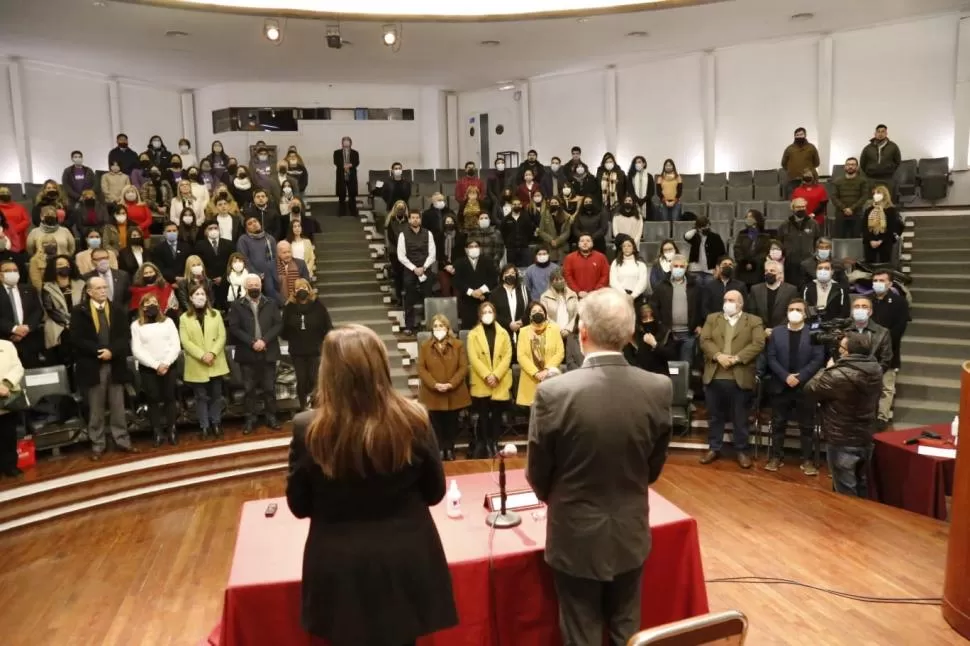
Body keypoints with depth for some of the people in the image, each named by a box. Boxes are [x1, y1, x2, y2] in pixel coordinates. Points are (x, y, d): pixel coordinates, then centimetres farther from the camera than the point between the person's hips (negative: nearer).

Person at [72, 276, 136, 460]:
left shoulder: (117, 310, 9)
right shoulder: (79, 311, -1)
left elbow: (124, 337, 2)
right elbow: (77, 339, -10)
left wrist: (111, 351, -15)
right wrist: (98, 351, -18)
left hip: (115, 364, 3)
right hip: (92, 366, -3)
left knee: (118, 407, 9)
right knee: (95, 409, 5)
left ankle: (122, 441, 16)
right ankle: (97, 445, 14)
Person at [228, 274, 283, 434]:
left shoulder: (271, 304, 7)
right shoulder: (237, 305, 2)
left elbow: (279, 324, -1)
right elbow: (234, 328, -6)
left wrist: (264, 340, -13)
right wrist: (252, 342, -16)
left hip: (268, 353, 1)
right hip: (247, 354, -1)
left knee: (269, 388, 7)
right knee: (249, 389, 5)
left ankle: (271, 417, 18)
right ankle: (250, 419, 14)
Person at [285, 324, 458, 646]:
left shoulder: (308, 429, -17)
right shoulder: (413, 419, -16)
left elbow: (298, 506, -3)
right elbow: (435, 492, -1)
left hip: (339, 568, 0)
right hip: (406, 560, 1)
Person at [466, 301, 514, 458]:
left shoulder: (503, 333, 8)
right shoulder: (473, 334, 3)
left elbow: (507, 356, 0)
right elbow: (473, 358, -6)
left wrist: (496, 375, -12)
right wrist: (487, 375, -16)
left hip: (501, 382, 2)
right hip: (481, 382, -1)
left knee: (497, 414, 6)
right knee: (483, 415, 1)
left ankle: (494, 444, 15)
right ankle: (482, 445, 9)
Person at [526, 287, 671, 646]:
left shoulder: (553, 392, -23)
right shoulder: (659, 388, -13)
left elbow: (537, 475, -9)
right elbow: (654, 466, 1)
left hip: (576, 538, -3)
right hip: (630, 535, 3)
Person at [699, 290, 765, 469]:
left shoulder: (754, 321, 4)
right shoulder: (712, 318, 11)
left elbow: (758, 344, -7)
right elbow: (704, 340, 0)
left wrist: (737, 358, -18)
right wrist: (718, 355, -16)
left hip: (741, 377, -2)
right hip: (714, 376, 2)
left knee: (740, 418, 8)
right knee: (715, 416, 12)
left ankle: (742, 451, 20)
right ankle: (714, 448, 23)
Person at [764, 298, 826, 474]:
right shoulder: (776, 332, 5)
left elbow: (818, 359, -7)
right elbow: (771, 358, 0)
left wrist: (799, 377, -15)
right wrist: (786, 376, -12)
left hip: (805, 387, -2)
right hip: (780, 386, 2)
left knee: (806, 426, 6)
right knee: (778, 424, 8)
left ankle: (807, 460, 14)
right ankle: (776, 457, 18)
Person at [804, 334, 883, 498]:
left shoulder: (839, 375, -28)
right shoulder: (876, 370, -5)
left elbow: (810, 388, -13)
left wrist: (827, 369, 2)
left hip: (842, 441, -7)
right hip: (866, 437, 7)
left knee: (846, 492, 5)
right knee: (862, 485, 23)